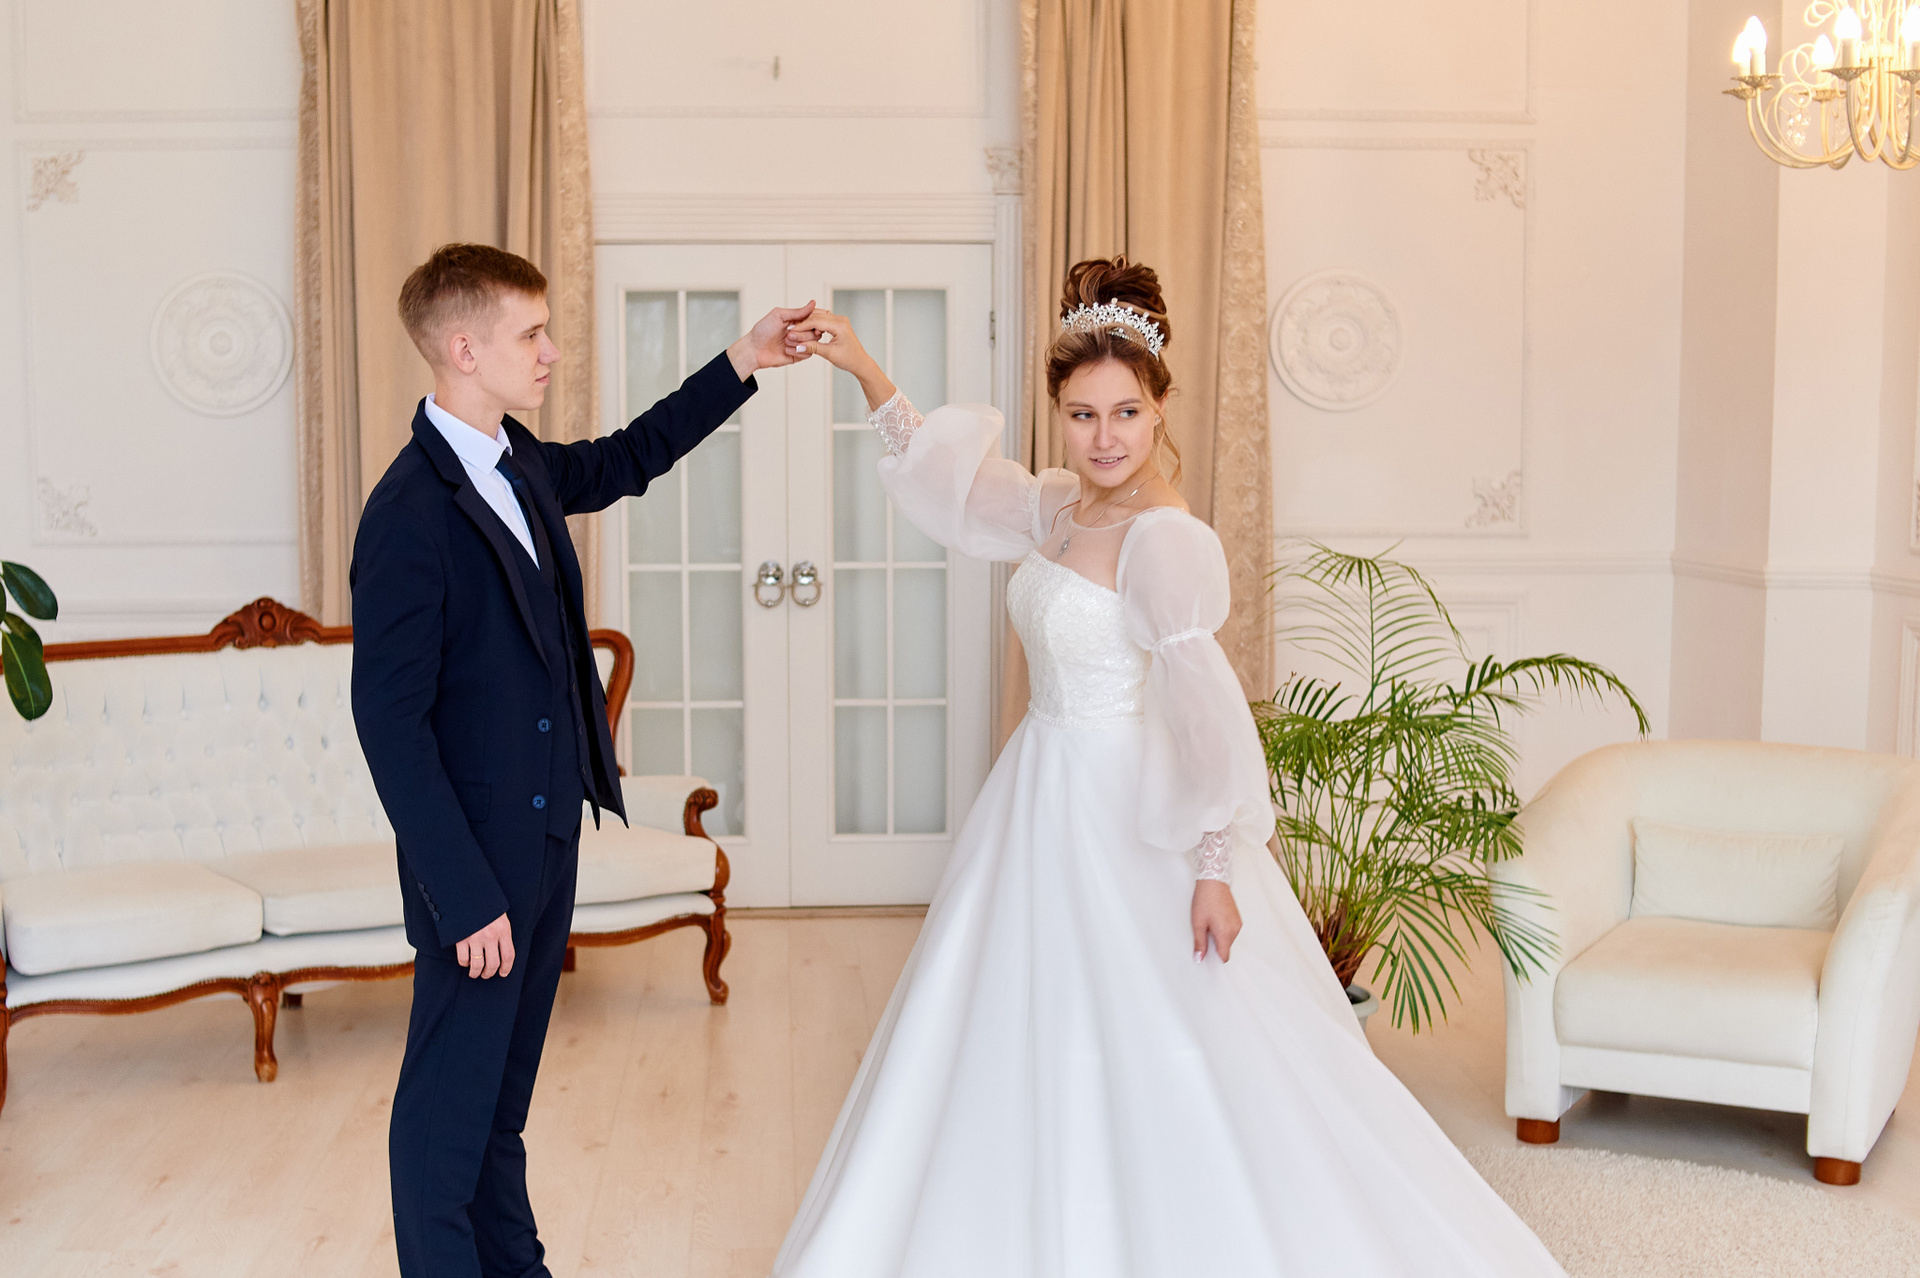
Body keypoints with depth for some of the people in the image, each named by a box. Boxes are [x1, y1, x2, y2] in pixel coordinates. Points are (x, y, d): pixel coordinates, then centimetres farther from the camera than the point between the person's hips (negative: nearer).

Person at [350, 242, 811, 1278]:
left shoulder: (521, 464, 4)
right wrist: (466, 896, -22)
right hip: (477, 852, -9)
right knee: (449, 1098, 6)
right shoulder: (409, 516, -21)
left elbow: (621, 463, 26)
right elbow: (390, 724, -22)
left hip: (548, 832, 9)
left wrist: (739, 366, 20)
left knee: (506, 1081, 21)